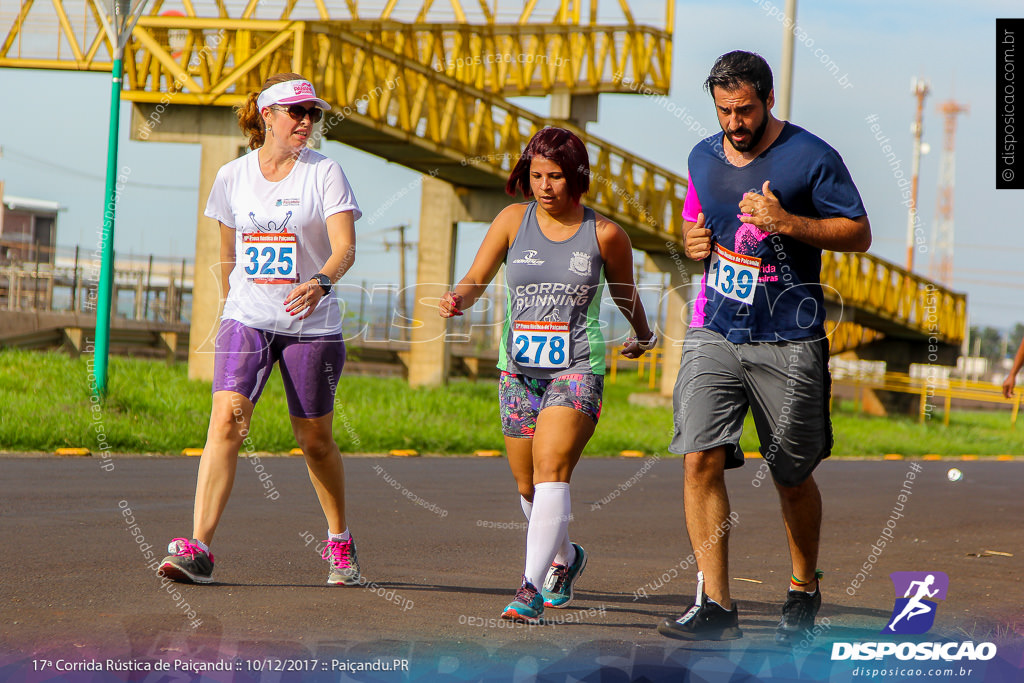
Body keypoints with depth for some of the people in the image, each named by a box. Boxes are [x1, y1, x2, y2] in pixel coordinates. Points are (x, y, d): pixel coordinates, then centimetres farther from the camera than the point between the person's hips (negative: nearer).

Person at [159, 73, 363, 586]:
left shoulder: (324, 172, -3)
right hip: (247, 319, 2)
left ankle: (340, 541, 30)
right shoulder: (233, 176, 6)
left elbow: (345, 246, -15)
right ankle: (198, 549, -21)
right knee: (226, 421, -16)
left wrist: (321, 281, -34)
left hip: (311, 324, -2)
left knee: (315, 439, 7)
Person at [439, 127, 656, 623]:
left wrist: (643, 337, 30)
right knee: (528, 485, 11)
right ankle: (564, 558, 40)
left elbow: (625, 294, 15)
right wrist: (459, 299, -23)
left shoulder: (604, 235, -2)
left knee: (550, 468, -21)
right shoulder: (513, 221, 3)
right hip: (518, 368, 3)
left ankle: (532, 587, -25)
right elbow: (477, 278, 0)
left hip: (578, 367, -3)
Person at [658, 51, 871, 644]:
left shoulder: (811, 157, -6)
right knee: (700, 459, -13)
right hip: (714, 333, 4)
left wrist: (788, 221, -18)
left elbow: (859, 233, -4)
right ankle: (716, 605, -11)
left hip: (789, 343, -3)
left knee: (794, 478, 7)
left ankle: (805, 589, 31)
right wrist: (694, 240, 3)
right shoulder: (704, 157, 10)